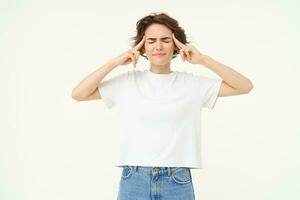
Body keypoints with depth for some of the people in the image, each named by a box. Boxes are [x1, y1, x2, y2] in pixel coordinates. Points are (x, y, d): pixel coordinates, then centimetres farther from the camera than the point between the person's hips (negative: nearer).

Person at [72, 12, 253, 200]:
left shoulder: (191, 83, 3)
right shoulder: (128, 81, 5)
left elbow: (245, 86, 0)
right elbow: (78, 94, 1)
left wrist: (203, 59, -7)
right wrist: (115, 62, -5)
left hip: (177, 183, 0)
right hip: (134, 181, 0)